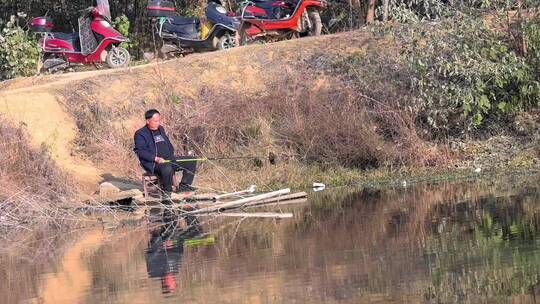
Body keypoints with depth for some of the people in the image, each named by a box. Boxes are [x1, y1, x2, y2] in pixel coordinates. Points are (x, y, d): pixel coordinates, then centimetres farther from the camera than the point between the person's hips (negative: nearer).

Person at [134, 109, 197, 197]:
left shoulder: (161, 129, 22)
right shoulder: (140, 134, -3)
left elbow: (169, 144, 30)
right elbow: (140, 151, -13)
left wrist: (171, 156, 11)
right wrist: (156, 158, -23)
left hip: (168, 159, 8)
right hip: (153, 163, -8)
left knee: (191, 161, 0)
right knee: (167, 169, -40)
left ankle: (184, 186, 1)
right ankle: (167, 191, -19)